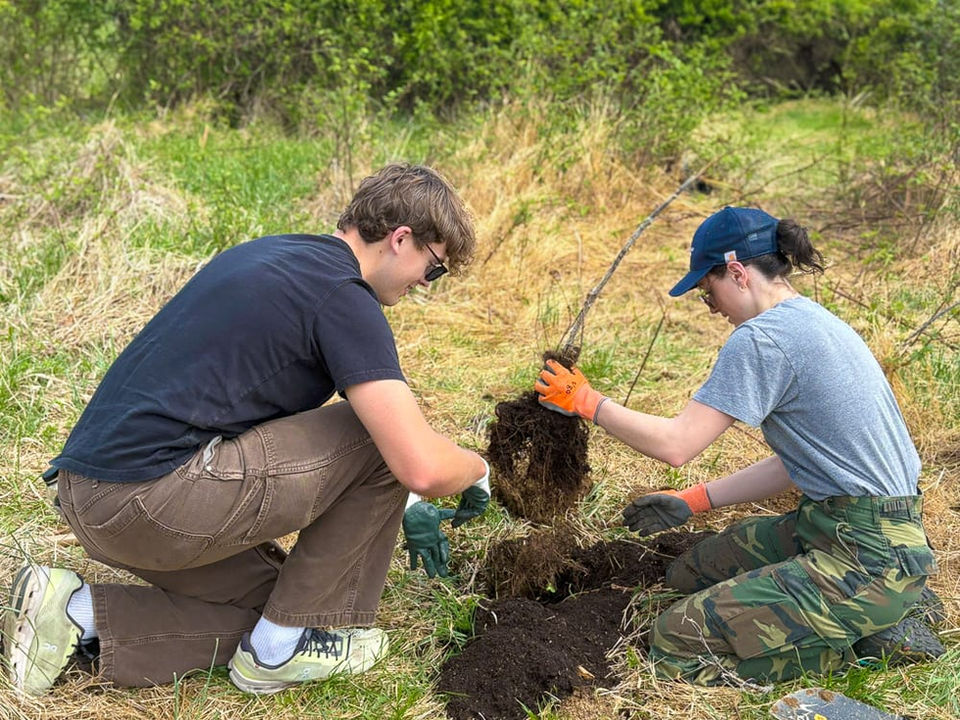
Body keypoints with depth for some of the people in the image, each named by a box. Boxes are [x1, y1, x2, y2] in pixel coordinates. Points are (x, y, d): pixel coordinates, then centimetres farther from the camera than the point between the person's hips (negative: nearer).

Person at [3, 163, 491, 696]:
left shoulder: (272, 254, 19)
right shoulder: (344, 297, -11)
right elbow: (422, 467, -19)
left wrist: (402, 504, 29)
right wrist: (477, 469, 6)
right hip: (153, 501, -10)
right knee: (383, 440, -4)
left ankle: (78, 613, 10)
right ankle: (282, 646, 6)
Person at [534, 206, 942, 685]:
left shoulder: (762, 338, -18)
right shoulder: (811, 320, 12)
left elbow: (674, 444, -17)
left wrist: (586, 402, -3)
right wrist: (694, 501, 17)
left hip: (868, 557, -10)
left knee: (675, 645, -11)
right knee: (690, 574, 21)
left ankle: (876, 637, -2)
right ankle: (884, 607, 13)